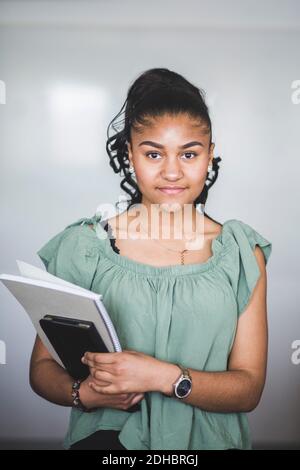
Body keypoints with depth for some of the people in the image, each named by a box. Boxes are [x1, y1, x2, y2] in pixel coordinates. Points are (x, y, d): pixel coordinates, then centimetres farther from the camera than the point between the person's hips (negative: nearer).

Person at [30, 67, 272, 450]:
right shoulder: (82, 247, -2)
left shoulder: (243, 254, 0)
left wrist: (163, 376, -17)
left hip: (209, 438, 2)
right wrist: (84, 393, -18)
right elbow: (42, 367, 3)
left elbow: (249, 388, -2)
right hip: (109, 435, -1)